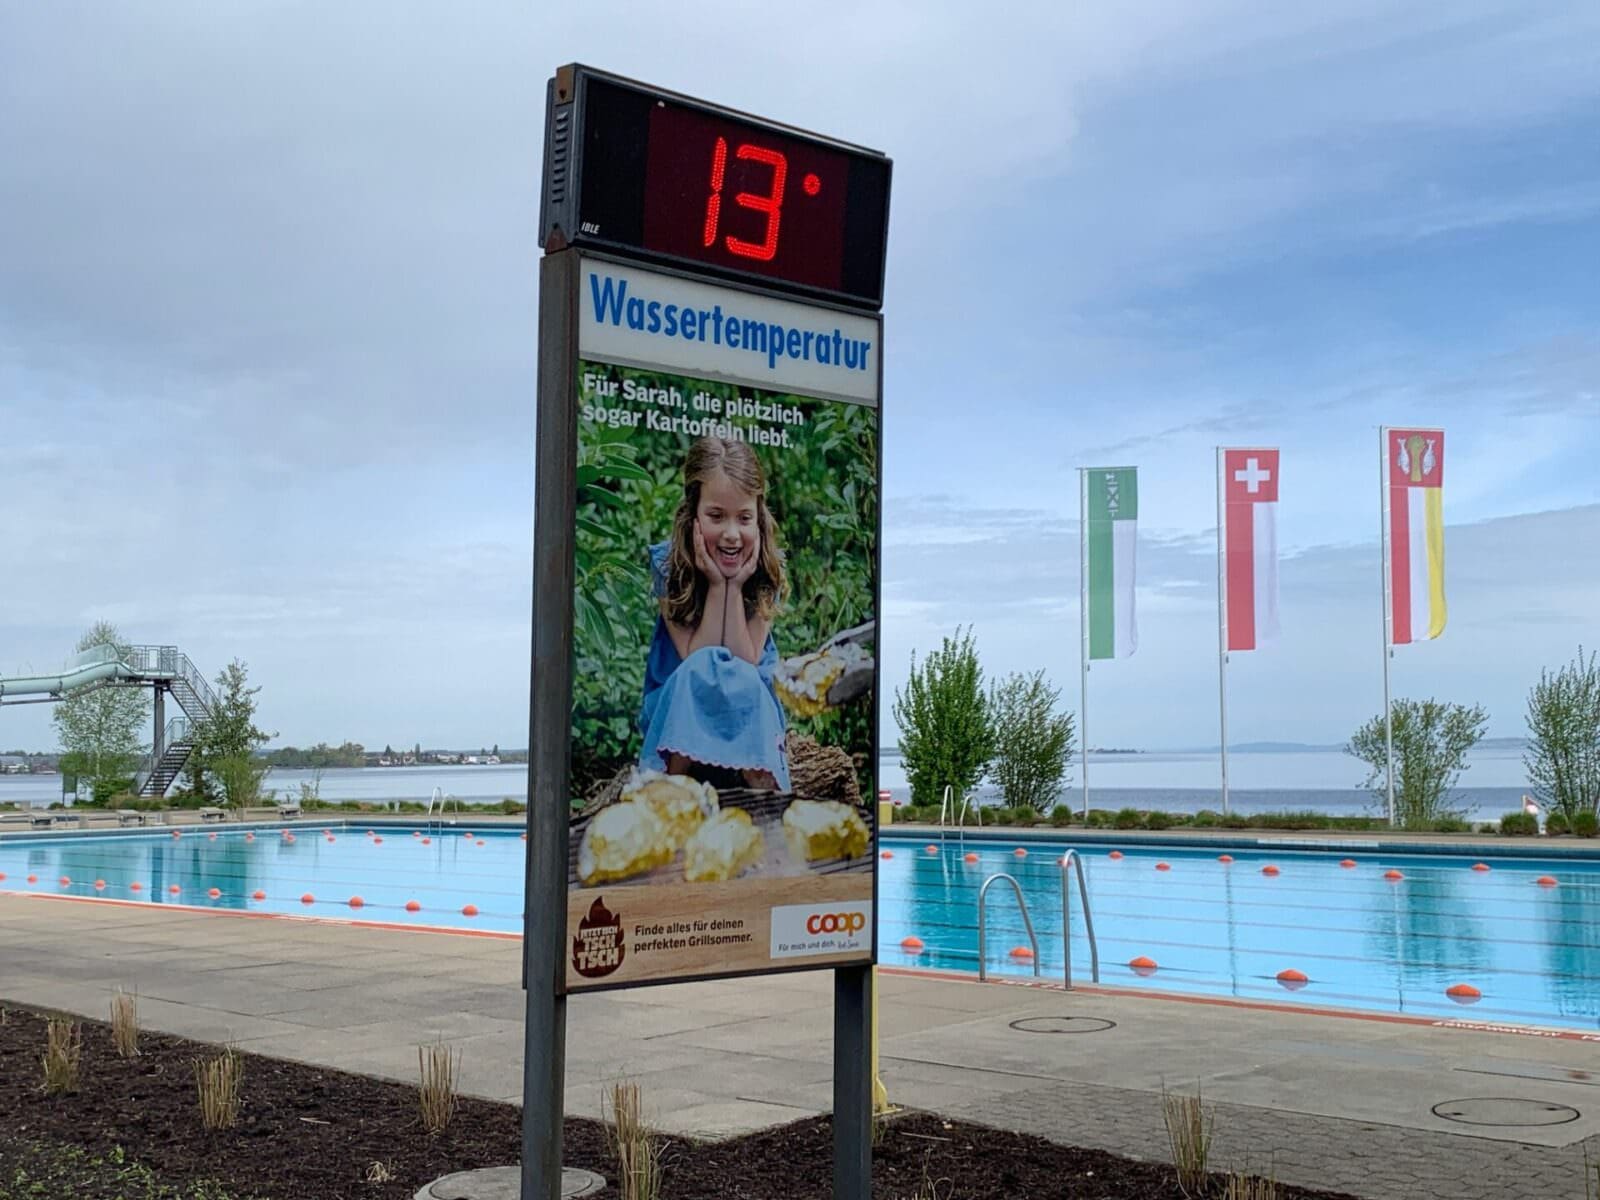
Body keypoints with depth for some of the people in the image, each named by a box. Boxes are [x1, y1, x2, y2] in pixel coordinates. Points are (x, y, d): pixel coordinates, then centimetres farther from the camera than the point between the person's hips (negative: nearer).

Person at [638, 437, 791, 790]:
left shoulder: (768, 569, -10)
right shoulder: (667, 563, -14)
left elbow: (745, 663, -16)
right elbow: (695, 660, -19)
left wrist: (736, 587, -23)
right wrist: (716, 585, -25)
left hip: (750, 704, 1)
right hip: (677, 700, -1)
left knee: (739, 680, -32)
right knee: (703, 669, -32)